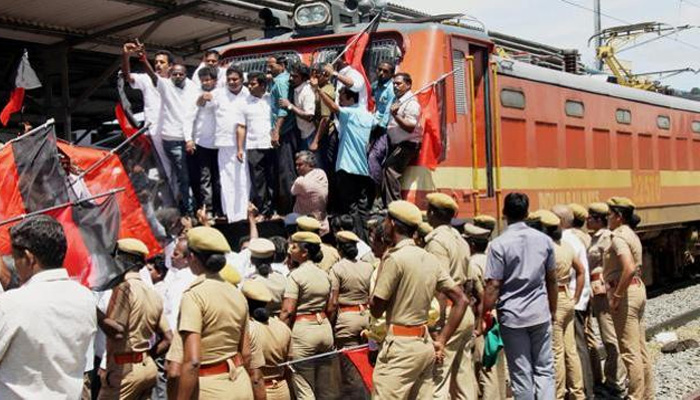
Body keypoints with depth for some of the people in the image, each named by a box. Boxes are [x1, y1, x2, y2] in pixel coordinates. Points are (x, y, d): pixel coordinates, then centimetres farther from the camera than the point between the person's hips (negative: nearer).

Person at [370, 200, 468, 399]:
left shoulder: (394, 258, -13)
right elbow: (461, 300, 10)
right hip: (425, 343, 8)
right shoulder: (429, 259, 10)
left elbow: (376, 309, -10)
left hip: (400, 346, -8)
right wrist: (442, 340, 9)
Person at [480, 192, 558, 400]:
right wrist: (553, 309, 22)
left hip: (512, 315, -3)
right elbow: (552, 279, 10)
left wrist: (484, 316, -4)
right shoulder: (544, 240, 3)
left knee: (521, 374, 5)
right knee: (544, 369, 11)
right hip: (540, 314, 3)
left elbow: (493, 286, -13)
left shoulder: (498, 244, -10)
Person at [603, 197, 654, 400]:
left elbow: (629, 268, -29)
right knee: (640, 347, 15)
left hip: (625, 292, -10)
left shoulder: (619, 237, -15)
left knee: (629, 350, -3)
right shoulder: (631, 234, 15)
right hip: (638, 288, 10)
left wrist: (616, 296, -22)